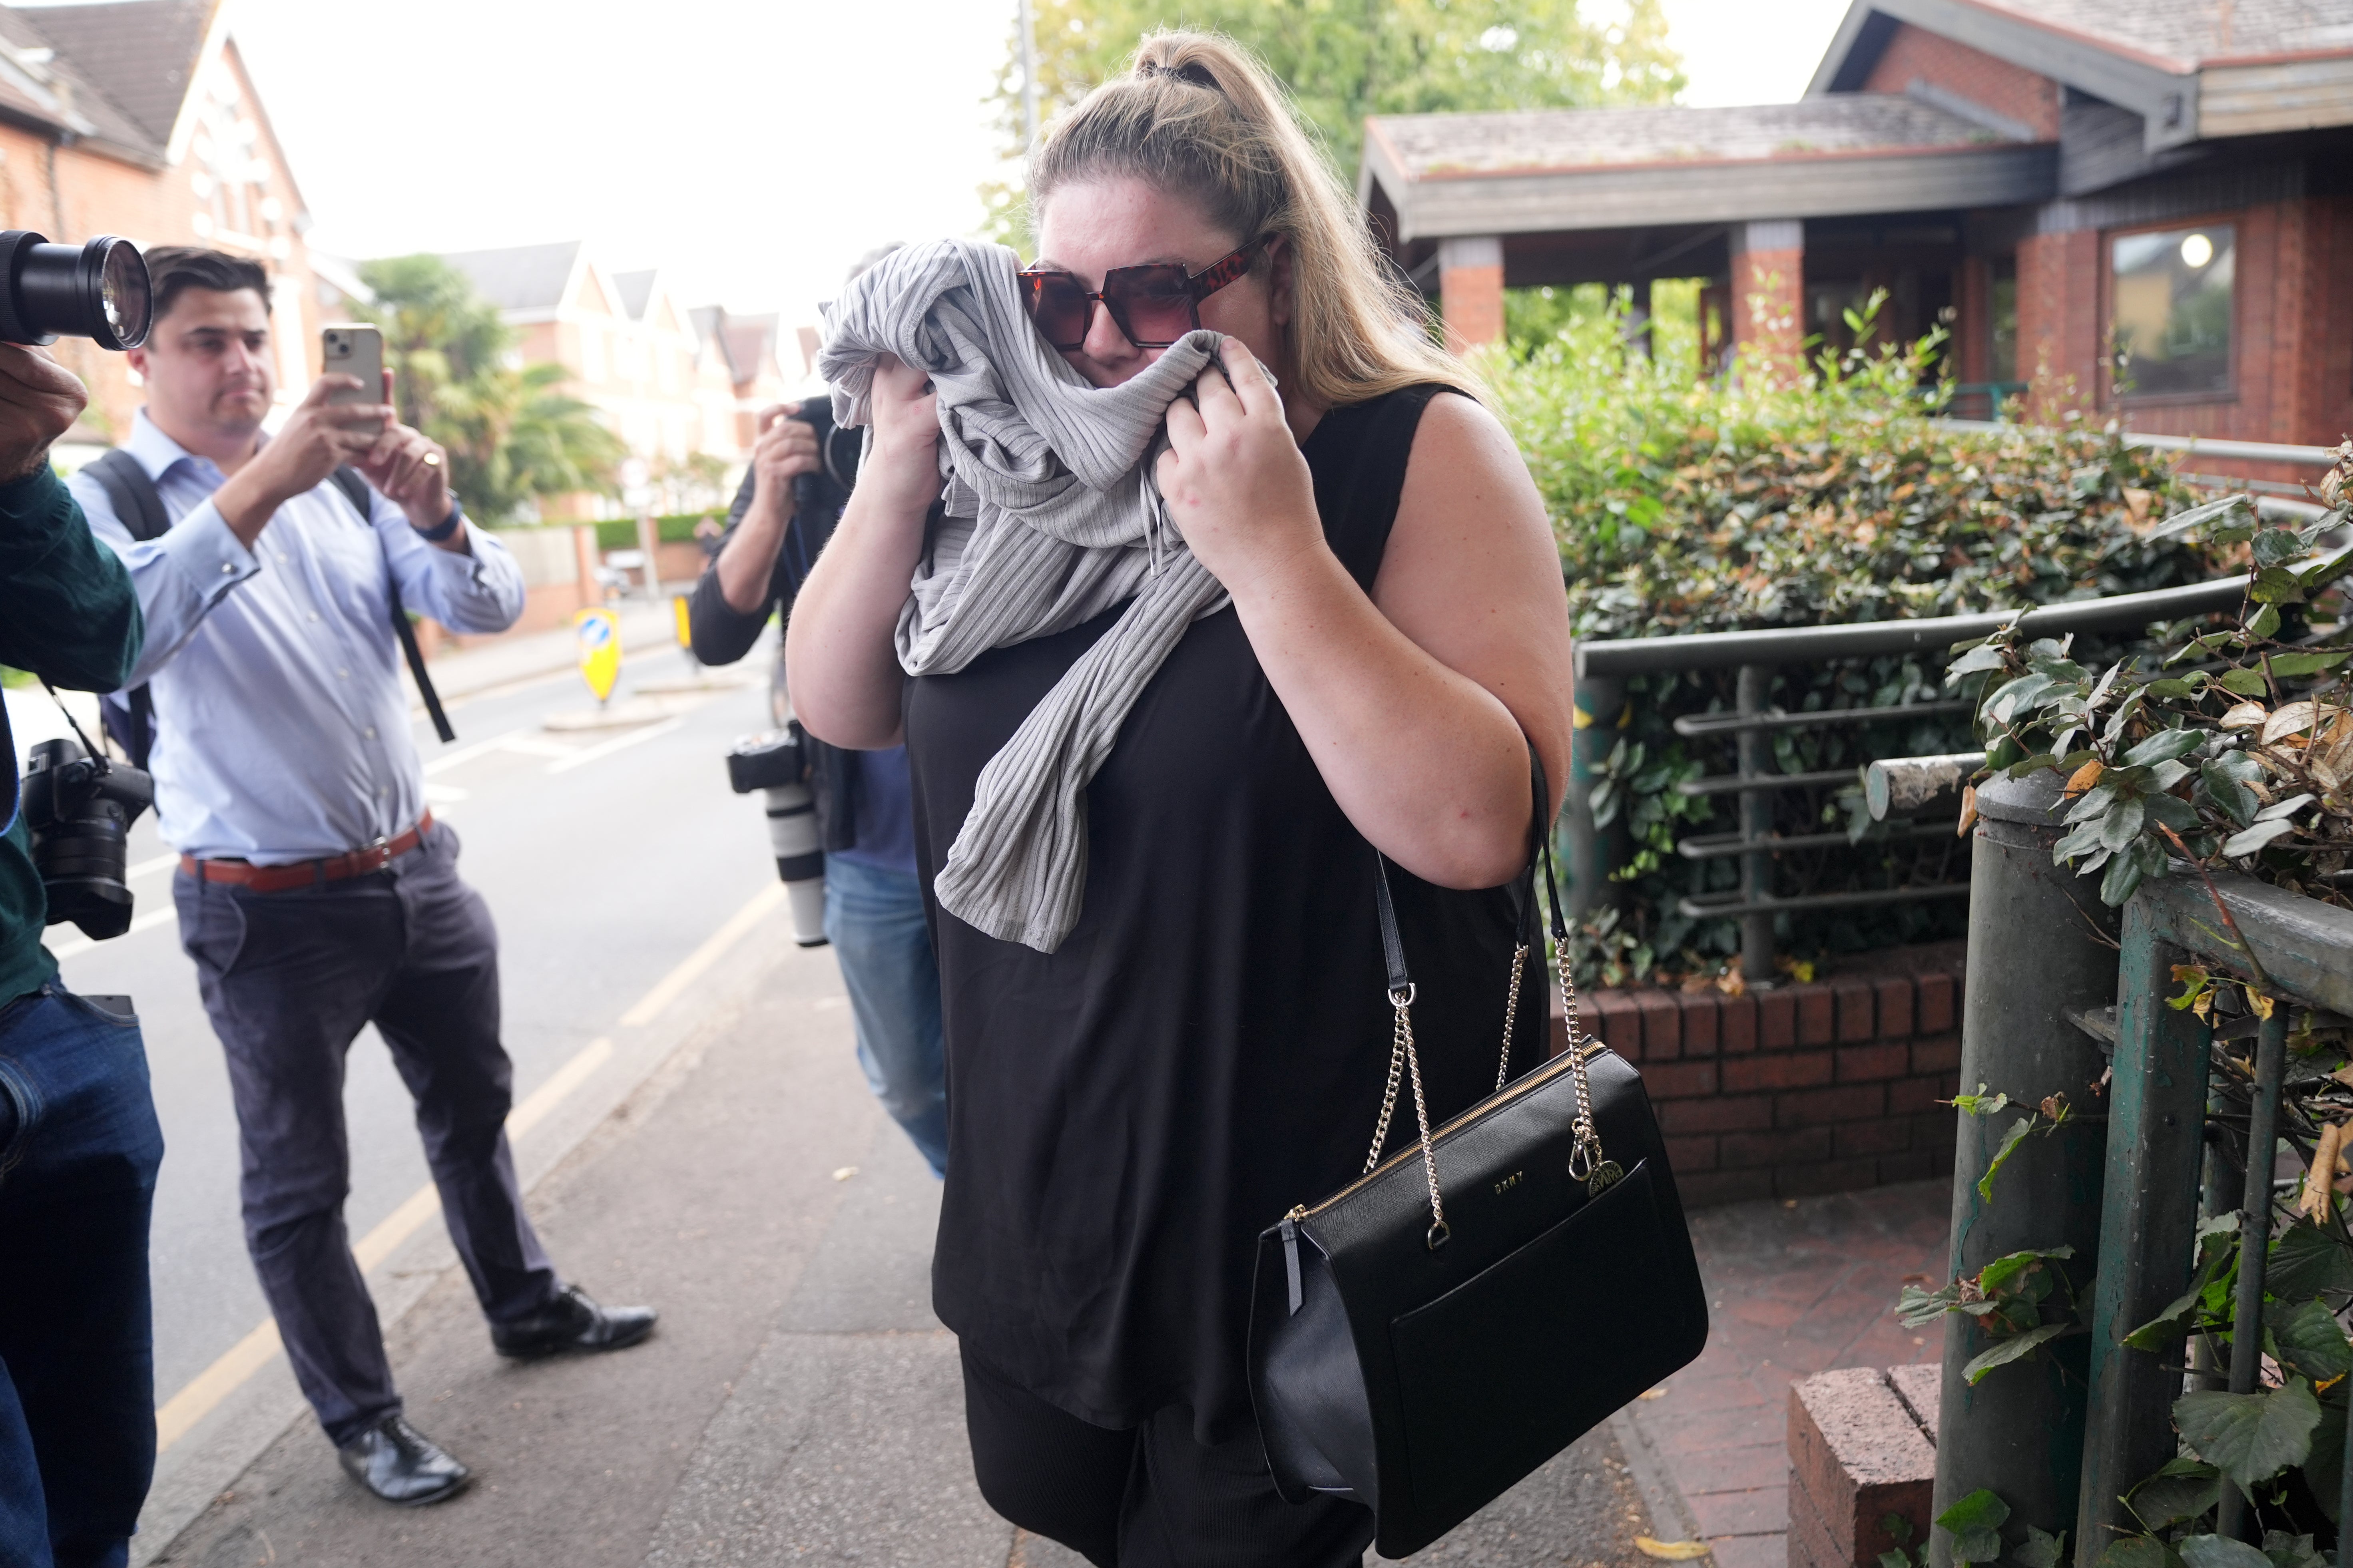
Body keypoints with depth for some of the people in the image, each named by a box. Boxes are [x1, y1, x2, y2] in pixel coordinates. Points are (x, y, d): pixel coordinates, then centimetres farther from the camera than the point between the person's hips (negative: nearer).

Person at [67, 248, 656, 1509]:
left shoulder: (344, 480, 6)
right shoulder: (106, 498, -8)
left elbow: (488, 607, -4)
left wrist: (436, 516, -24)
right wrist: (258, 486, -38)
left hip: (417, 869, 5)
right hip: (271, 908, -5)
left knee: (471, 1106, 21)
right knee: (299, 1180, 9)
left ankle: (527, 1306, 42)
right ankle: (359, 1417, 26)